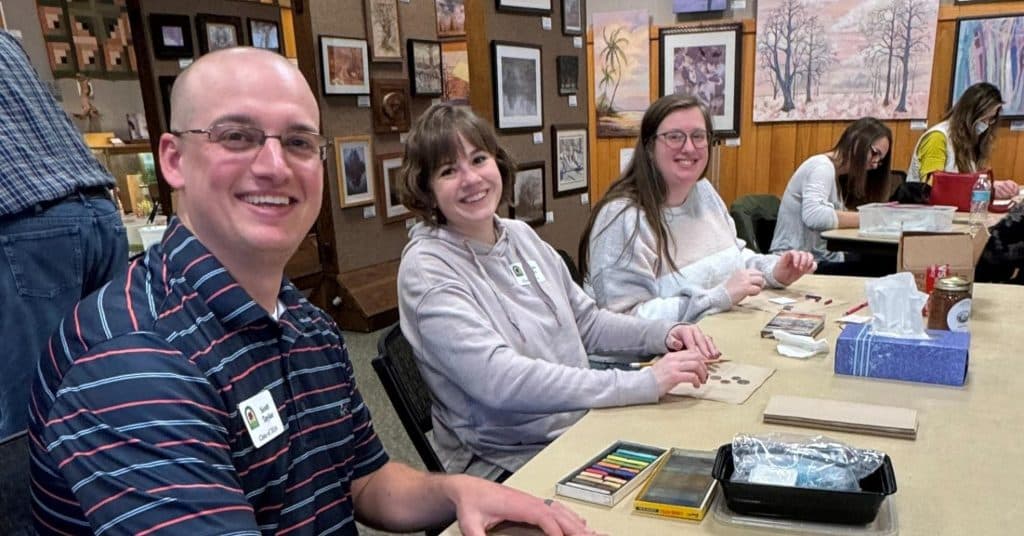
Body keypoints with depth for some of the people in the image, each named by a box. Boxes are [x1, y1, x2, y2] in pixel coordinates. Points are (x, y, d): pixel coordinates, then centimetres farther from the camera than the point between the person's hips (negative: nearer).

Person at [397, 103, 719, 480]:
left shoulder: (521, 235, 7)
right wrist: (644, 383, -29)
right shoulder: (426, 269, -16)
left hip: (583, 426, 7)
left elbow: (586, 323, 15)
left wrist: (664, 334, -2)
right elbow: (500, 380, -27)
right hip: (508, 464, -6)